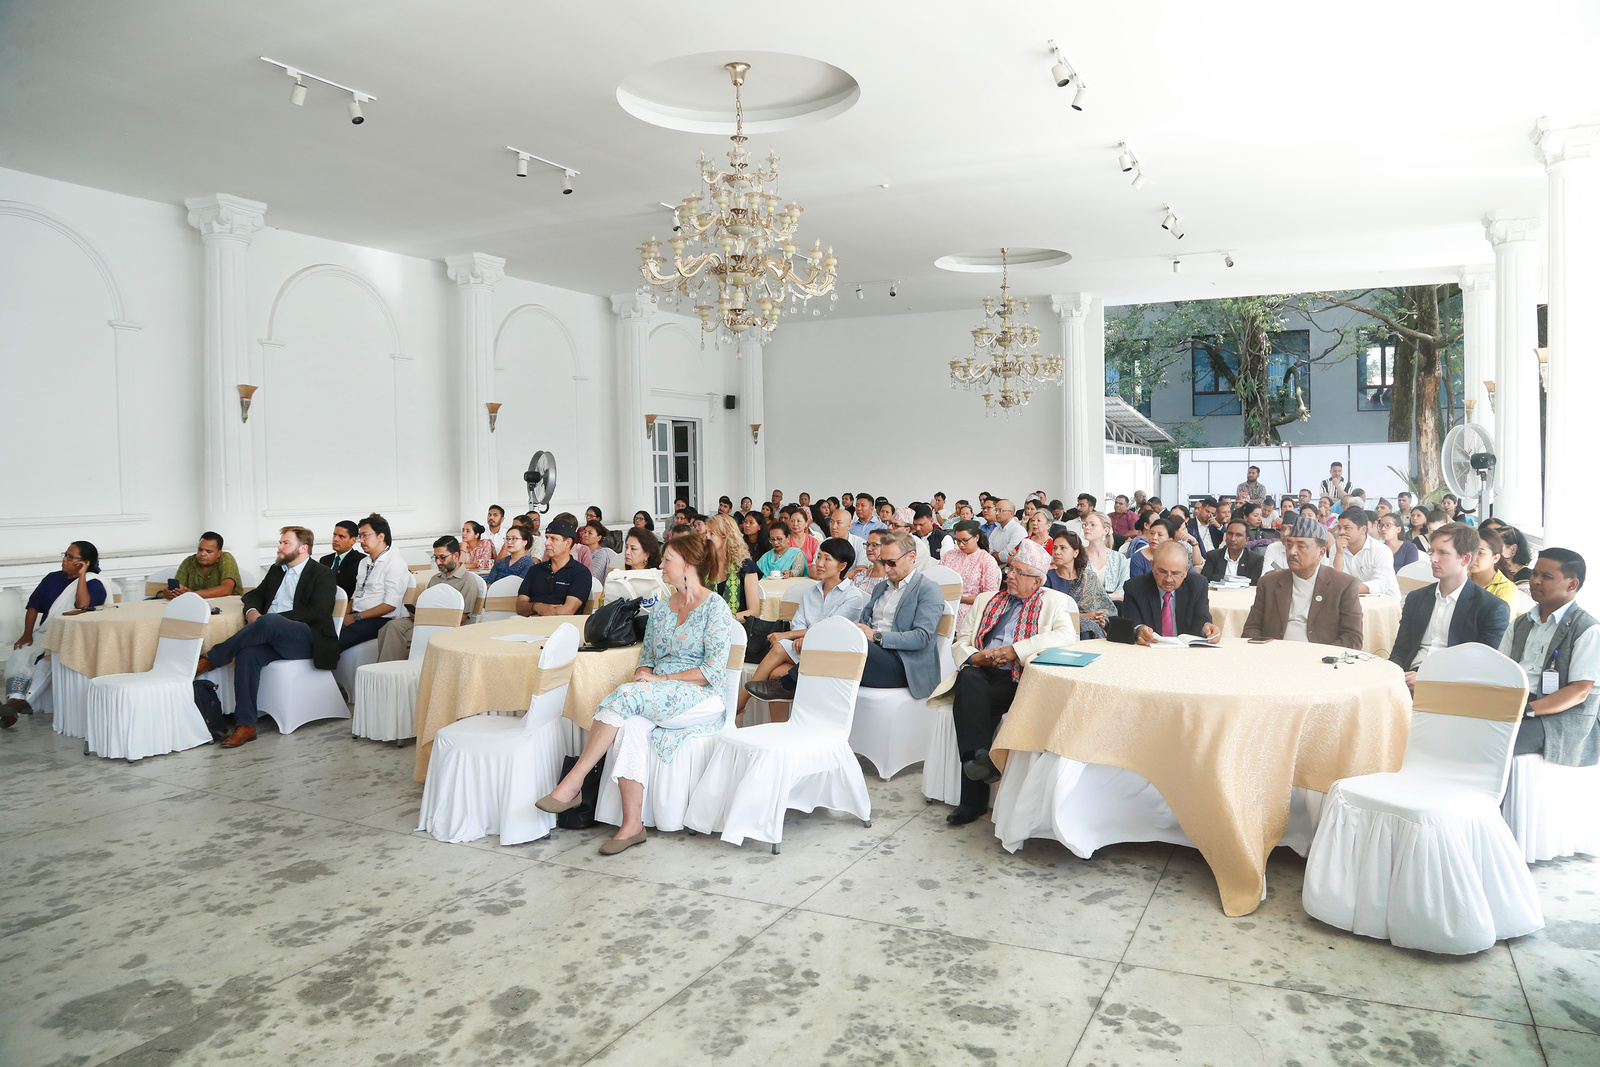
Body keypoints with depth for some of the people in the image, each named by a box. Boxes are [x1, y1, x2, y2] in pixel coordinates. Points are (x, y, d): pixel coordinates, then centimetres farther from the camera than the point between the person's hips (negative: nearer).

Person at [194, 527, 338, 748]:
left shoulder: (323, 575, 3)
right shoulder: (276, 570, 26)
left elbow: (317, 611, -10)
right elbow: (254, 595, 27)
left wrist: (271, 618, -15)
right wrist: (252, 611, 0)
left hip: (306, 638, -6)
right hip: (271, 635, 6)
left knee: (269, 621, -36)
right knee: (247, 653, -28)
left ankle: (211, 659, -22)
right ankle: (245, 725, -30)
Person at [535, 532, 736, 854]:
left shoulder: (715, 607, -3)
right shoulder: (661, 609, 18)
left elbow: (714, 669, -11)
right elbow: (647, 656, 20)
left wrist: (653, 681, -15)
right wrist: (643, 673, -5)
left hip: (701, 699, -5)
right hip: (657, 698, 5)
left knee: (627, 694, -31)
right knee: (632, 724, -31)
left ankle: (573, 782, -28)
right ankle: (632, 824, -34)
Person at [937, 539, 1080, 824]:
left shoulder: (1053, 602, 14)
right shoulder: (987, 600, 27)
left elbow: (1068, 635, -7)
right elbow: (959, 642, 22)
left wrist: (1015, 650, -13)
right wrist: (974, 657, -4)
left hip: (1017, 678, -3)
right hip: (980, 671, 3)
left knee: (970, 703, -32)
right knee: (969, 682, -34)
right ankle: (980, 757, -44)